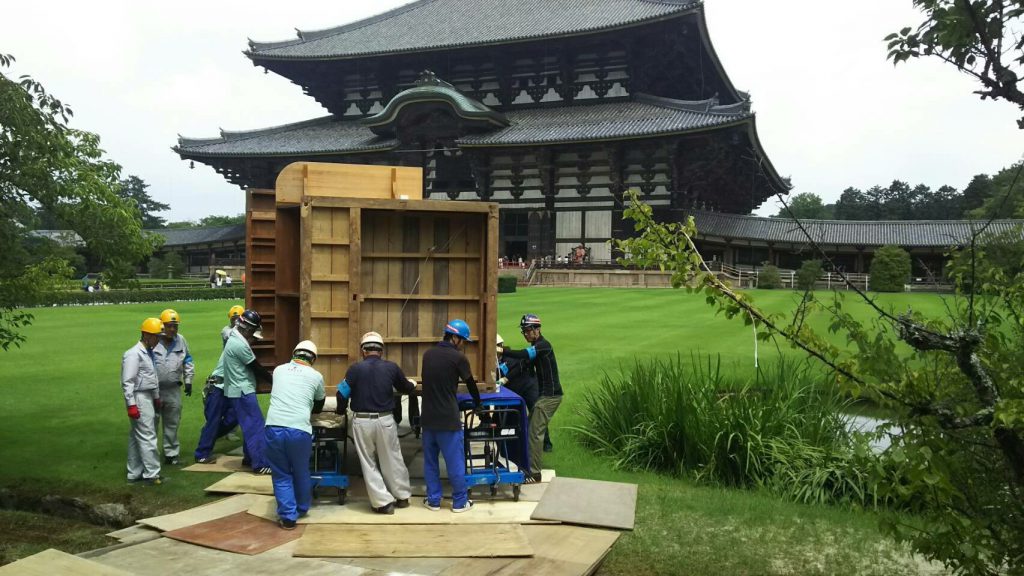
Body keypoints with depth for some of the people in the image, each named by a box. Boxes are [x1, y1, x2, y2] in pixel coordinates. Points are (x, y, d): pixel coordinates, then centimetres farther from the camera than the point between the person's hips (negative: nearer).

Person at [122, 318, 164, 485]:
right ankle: (151, 474, -5)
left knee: (136, 437, 14)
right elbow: (127, 382, -18)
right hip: (139, 398, -9)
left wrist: (156, 398, 24)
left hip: (148, 397, 9)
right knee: (147, 437, -8)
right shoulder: (134, 354, -15)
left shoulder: (149, 353, 13)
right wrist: (131, 405, -21)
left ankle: (135, 473, 20)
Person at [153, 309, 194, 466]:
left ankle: (171, 453, 22)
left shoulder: (181, 340, 5)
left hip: (173, 390, 4)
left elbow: (188, 362, 17)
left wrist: (188, 381, 11)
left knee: (172, 424, 12)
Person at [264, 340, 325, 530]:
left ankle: (288, 516, 11)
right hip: (299, 430, -1)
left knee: (281, 475, 13)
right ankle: (302, 509, 36)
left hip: (274, 427, 1)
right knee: (301, 472, 19)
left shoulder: (279, 370, 18)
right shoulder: (316, 376, 12)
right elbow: (319, 405, 28)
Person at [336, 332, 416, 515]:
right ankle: (402, 496, 28)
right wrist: (412, 385, 37)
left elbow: (342, 394, -6)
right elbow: (407, 388, 13)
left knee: (368, 463, 10)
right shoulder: (391, 367, -2)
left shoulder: (355, 368, -7)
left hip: (362, 421, -1)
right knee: (392, 459, 16)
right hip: (385, 420, 2)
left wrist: (341, 411, 15)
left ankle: (384, 502, 10)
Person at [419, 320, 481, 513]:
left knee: (430, 461, 14)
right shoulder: (458, 357, -9)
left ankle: (433, 500, 21)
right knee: (455, 462, 5)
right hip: (448, 418, -5)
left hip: (428, 417, 5)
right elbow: (471, 383, 3)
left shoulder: (427, 354, 6)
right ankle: (460, 502, 14)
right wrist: (477, 404, 21)